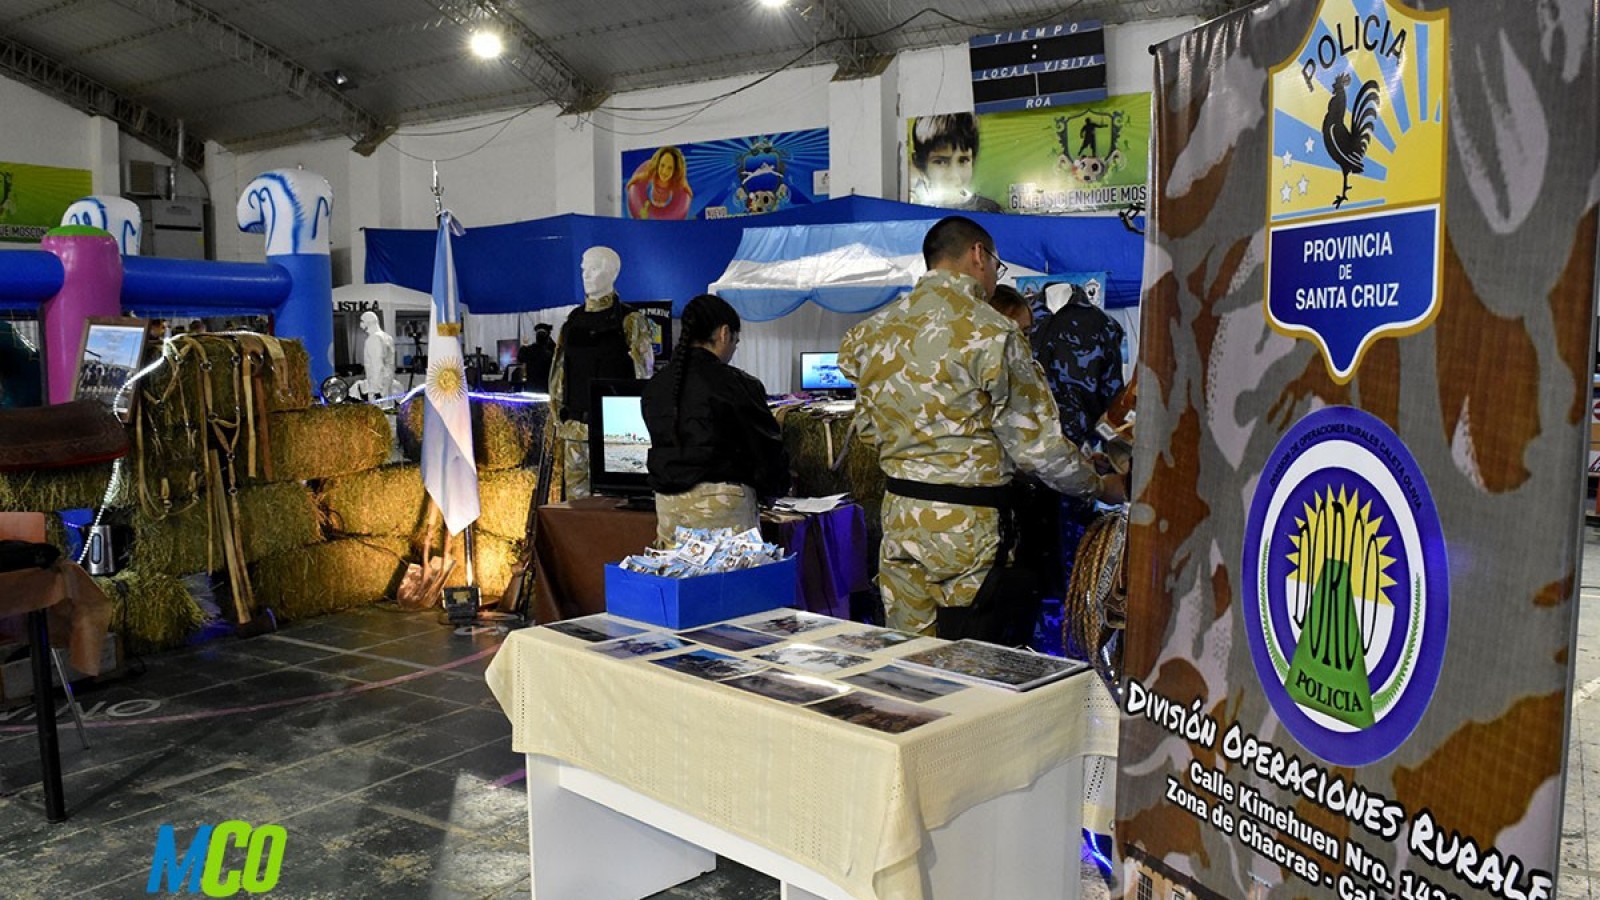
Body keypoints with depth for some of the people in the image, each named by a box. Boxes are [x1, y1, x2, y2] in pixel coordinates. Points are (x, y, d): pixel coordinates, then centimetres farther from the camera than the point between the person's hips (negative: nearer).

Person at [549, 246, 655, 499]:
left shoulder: (630, 321, -2)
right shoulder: (573, 321, 12)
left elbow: (643, 374, -5)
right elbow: (559, 373, 17)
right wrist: (558, 416, 11)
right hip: (575, 426, 5)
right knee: (575, 491, 6)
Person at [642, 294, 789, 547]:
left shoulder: (655, 385, 8)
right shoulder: (737, 386, -9)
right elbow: (766, 445, -2)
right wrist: (777, 487, 16)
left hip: (667, 504, 6)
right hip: (721, 502, -6)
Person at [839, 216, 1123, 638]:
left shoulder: (875, 329, 6)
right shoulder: (990, 332, -13)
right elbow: (1035, 443, -10)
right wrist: (1099, 485, 5)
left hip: (898, 513, 6)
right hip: (967, 524, -6)